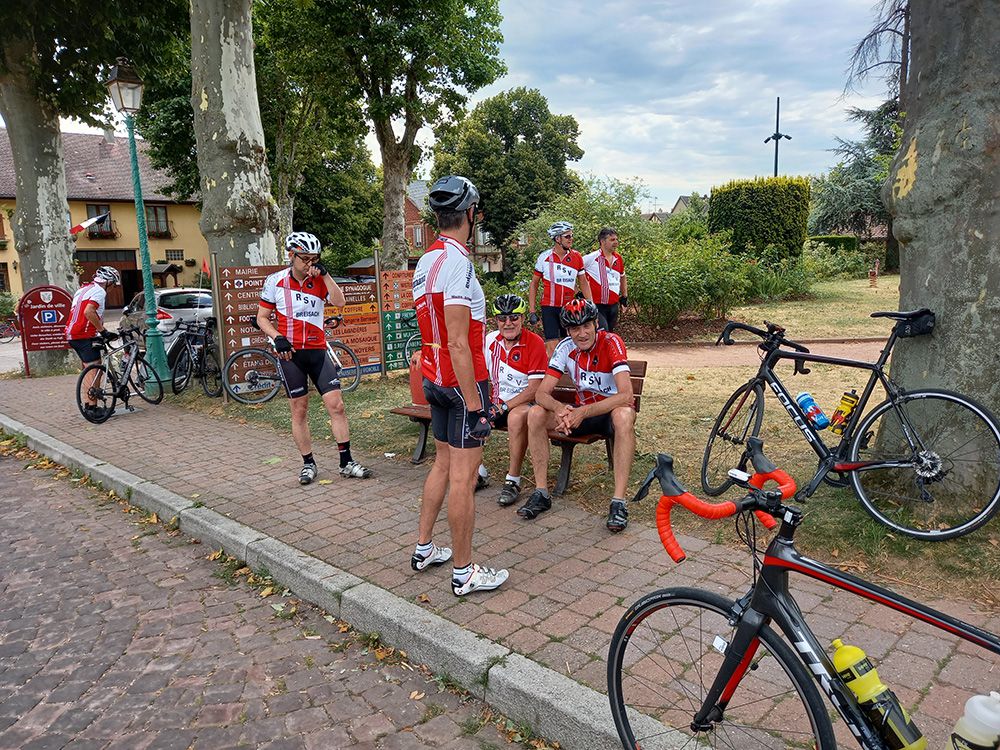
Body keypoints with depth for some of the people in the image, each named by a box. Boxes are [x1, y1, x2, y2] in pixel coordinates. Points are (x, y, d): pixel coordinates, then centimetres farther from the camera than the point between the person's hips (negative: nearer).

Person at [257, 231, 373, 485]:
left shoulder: (320, 280, 2)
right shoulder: (276, 281, -1)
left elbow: (339, 301, -15)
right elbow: (262, 317, 3)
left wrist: (324, 273, -18)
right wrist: (278, 338, -13)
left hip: (318, 351, 2)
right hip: (290, 353, -1)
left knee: (336, 405, -4)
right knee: (299, 411, 6)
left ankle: (347, 463, 5)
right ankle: (308, 464, 19)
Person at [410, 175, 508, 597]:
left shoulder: (425, 261, 10)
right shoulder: (457, 262, -20)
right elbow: (458, 344, -24)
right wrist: (476, 407, -21)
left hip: (434, 379, 10)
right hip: (462, 382, -9)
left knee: (443, 464, 19)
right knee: (463, 476, -1)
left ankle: (424, 549, 31)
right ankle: (464, 573, 10)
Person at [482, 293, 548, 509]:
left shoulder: (534, 342, -12)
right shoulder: (490, 340, 4)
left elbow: (534, 389, -17)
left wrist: (504, 407, -22)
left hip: (527, 403, -5)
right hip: (498, 403, 6)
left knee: (516, 416, -38)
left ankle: (513, 481, -22)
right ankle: (476, 471, 1)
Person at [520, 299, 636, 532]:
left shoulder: (611, 343, -21)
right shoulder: (566, 347, -9)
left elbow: (625, 395, -31)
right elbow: (541, 393, -12)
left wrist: (583, 412, -39)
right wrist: (559, 408, -35)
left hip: (612, 410, -4)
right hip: (583, 410, 4)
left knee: (624, 415, -40)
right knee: (535, 414, -18)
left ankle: (619, 502, -34)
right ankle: (541, 493, -10)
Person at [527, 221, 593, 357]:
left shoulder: (577, 257, 2)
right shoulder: (544, 257, -4)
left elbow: (583, 283, 11)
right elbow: (534, 284, 4)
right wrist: (531, 311, -1)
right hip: (549, 308, -2)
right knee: (553, 348, -10)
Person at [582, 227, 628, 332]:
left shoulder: (618, 259, 9)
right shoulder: (591, 258, -11)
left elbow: (622, 277, 26)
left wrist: (624, 296, 25)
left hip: (613, 306, 6)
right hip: (597, 305, -6)